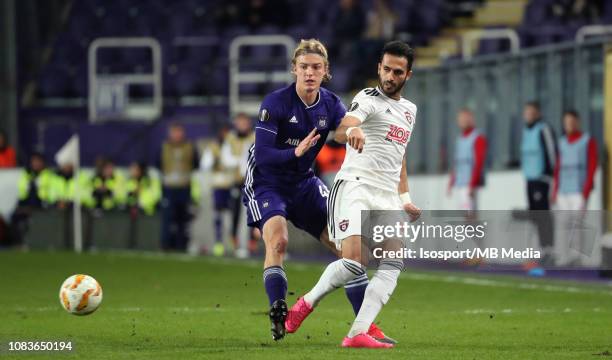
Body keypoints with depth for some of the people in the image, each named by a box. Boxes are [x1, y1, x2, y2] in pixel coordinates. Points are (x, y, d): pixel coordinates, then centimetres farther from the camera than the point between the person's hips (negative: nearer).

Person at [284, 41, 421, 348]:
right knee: (354, 263, -22)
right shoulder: (369, 98, -2)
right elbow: (340, 132, -22)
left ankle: (358, 334, -20)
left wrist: (404, 198, 28)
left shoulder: (409, 110, 23)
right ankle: (307, 302, 4)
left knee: (392, 266, -14)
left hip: (387, 197, 7)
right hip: (354, 187, -7)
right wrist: (352, 131, -46)